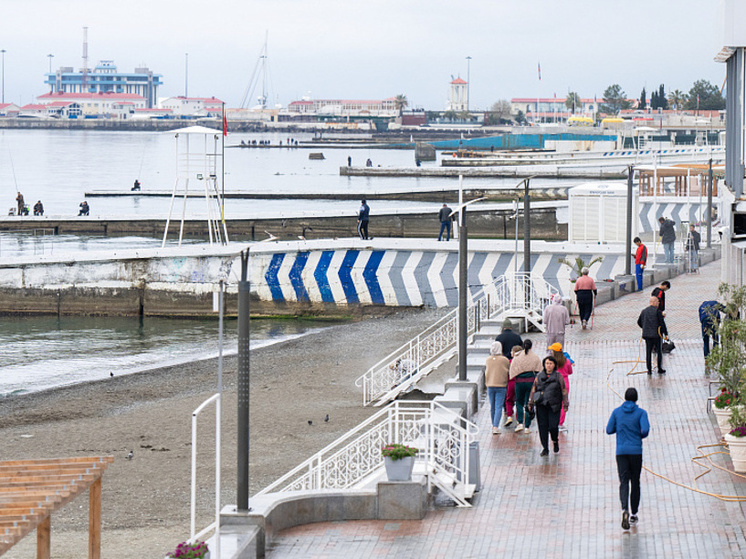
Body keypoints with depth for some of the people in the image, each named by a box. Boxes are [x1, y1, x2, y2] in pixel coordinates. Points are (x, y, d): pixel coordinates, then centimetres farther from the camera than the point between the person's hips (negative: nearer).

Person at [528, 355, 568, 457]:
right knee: (543, 427, 0)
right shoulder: (539, 377, 11)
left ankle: (555, 441, 23)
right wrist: (530, 403, 9)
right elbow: (533, 390, 14)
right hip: (541, 405, 2)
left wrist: (566, 405, 2)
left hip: (554, 406, -2)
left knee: (553, 426, -9)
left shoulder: (558, 377, 5)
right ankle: (545, 449, 8)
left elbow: (564, 391, 6)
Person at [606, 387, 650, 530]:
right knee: (635, 482, 13)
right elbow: (645, 429, -15)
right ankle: (634, 514, 18)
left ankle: (625, 509, -29)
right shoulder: (641, 412, -2)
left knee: (624, 482, -4)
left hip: (621, 451, 1)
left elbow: (609, 430, 6)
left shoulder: (617, 412, 4)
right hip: (636, 451, -1)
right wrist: (641, 436, 8)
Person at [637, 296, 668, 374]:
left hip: (647, 335, 4)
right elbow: (662, 323, -12)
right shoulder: (657, 311, -11)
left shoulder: (644, 311, 6)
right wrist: (666, 333, -3)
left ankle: (649, 370, 6)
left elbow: (639, 322, 15)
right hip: (656, 335, -4)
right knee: (659, 352, 10)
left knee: (648, 352, 7)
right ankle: (660, 369, 13)